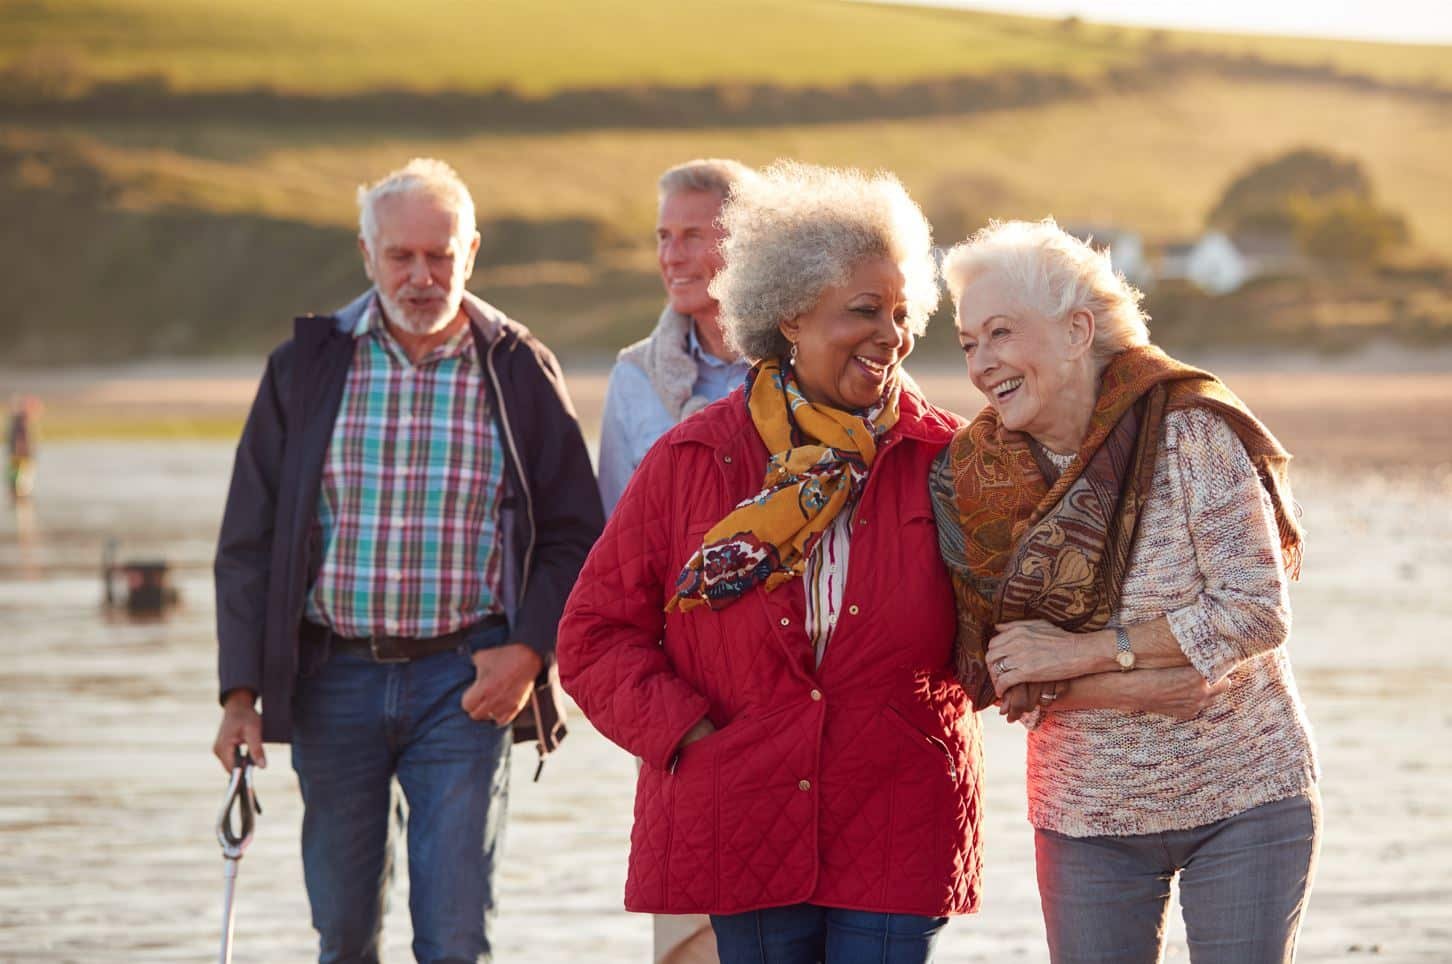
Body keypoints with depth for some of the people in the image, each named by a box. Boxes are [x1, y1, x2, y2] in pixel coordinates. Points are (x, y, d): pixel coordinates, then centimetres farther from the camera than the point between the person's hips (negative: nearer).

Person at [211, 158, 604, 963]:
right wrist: (240, 692, -2)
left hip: (465, 682, -2)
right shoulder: (306, 367, 4)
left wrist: (530, 651, -10)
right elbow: (249, 541, 5)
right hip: (333, 677, 2)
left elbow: (573, 534, 5)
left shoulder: (519, 370, 2)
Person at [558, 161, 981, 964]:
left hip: (896, 837, 0)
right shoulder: (694, 460, 1)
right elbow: (596, 633, 5)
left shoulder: (943, 459, 2)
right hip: (743, 832, 0)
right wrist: (685, 733, -6)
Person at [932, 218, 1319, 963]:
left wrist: (1080, 654, -19)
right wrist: (1137, 685, -21)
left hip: (1242, 800, -3)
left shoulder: (1189, 433, -14)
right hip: (1087, 816, 3)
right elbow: (1005, 673, -5)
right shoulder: (979, 477, -4)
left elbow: (1258, 611, -18)